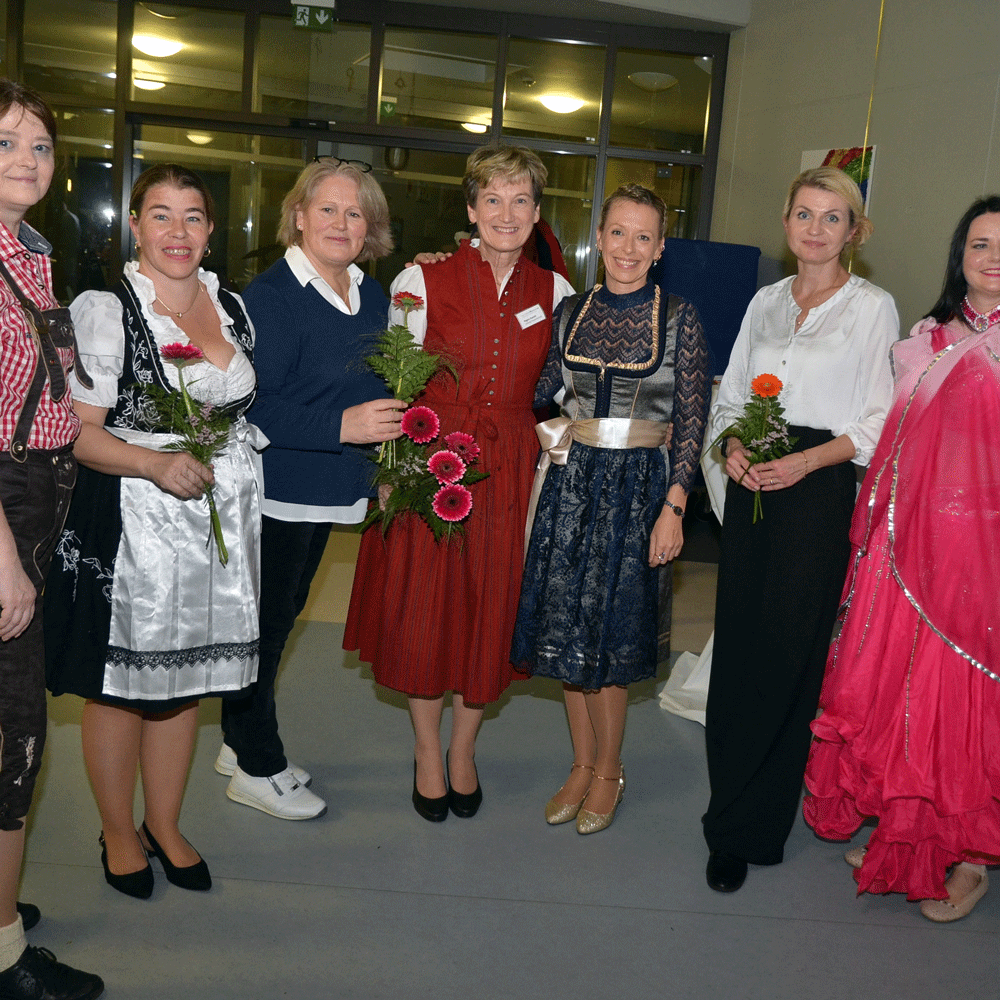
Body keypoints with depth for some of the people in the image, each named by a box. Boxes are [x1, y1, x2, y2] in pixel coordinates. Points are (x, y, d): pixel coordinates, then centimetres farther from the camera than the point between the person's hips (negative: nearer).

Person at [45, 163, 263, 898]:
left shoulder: (233, 307, 10)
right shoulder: (104, 310, -8)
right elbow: (76, 432, -13)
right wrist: (157, 465, -27)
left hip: (219, 523, 5)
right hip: (132, 527, -5)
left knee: (186, 680, 14)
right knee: (122, 685, 7)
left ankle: (165, 825, 33)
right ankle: (118, 835, 28)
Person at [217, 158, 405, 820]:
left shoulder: (374, 297, 8)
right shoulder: (270, 295, -15)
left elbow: (381, 387, 19)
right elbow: (252, 405, -23)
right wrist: (341, 426, -30)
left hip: (332, 489, 8)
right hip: (275, 489, -8)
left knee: (282, 617, 19)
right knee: (265, 624, 3)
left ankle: (243, 742, 36)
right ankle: (257, 768, 19)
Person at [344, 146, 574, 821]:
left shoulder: (554, 292, 5)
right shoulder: (424, 281, -3)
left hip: (511, 473, 2)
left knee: (492, 614, 9)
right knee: (425, 609, 6)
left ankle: (464, 751, 31)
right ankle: (428, 751, 28)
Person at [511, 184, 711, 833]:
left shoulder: (680, 318, -5)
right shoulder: (572, 312, 6)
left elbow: (693, 420, -7)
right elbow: (540, 391, 14)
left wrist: (673, 508, -12)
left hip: (639, 486, -4)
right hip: (571, 479, 4)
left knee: (610, 636, 3)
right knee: (567, 627, 9)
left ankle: (608, 772, 23)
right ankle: (583, 763, 27)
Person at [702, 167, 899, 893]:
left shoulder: (873, 307, 0)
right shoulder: (766, 302, 14)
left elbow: (877, 423, -4)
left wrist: (804, 461, -17)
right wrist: (734, 446, -3)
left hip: (819, 490, -4)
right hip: (752, 485, 5)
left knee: (785, 654, -4)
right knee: (737, 641, 5)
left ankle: (743, 830, 7)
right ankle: (734, 797, 22)